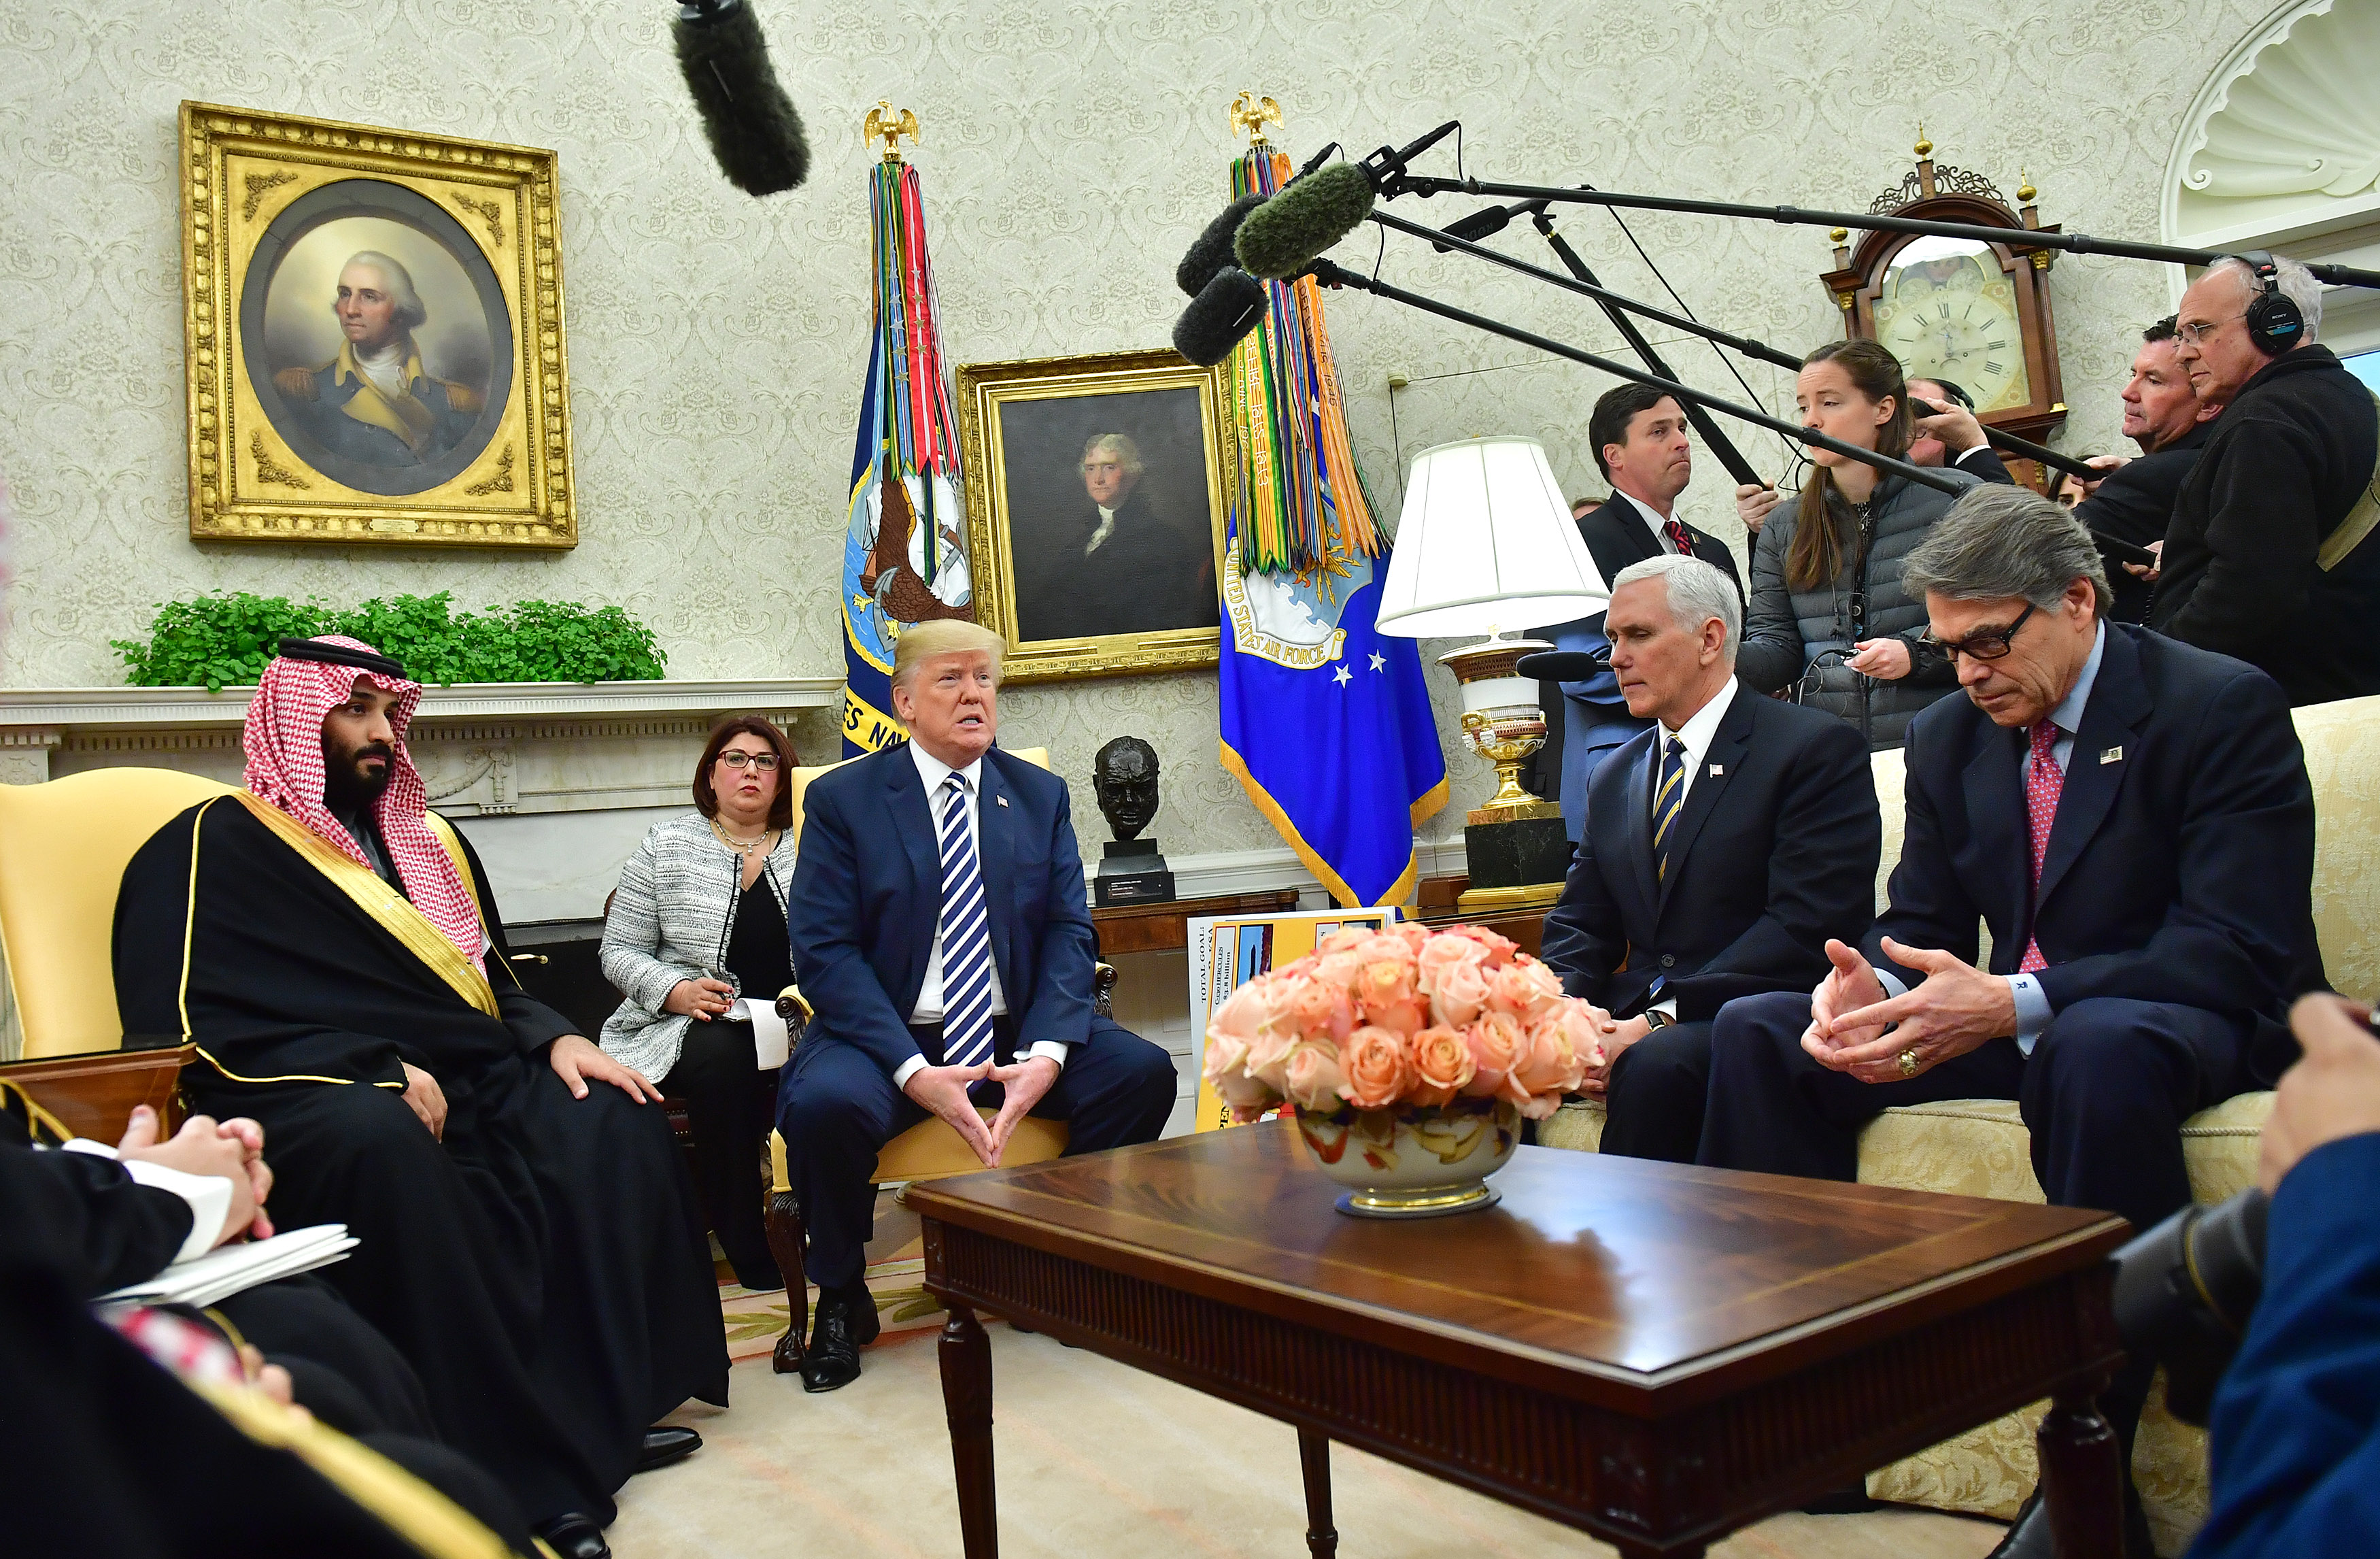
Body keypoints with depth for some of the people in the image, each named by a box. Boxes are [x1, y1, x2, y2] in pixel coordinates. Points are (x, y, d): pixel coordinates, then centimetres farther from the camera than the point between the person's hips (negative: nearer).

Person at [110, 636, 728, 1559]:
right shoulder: (212, 848, 0)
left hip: (464, 1082, 7)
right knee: (383, 1143, -39)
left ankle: (602, 1414, -14)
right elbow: (190, 1025, -12)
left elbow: (494, 981, 25)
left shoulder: (428, 844, 22)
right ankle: (521, 1471, -32)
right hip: (316, 1102, -7)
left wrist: (557, 1037, 3)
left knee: (608, 1121, -18)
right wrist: (379, 1074, -20)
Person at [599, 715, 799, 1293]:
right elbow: (620, 953, 8)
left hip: (795, 1025, 1)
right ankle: (747, 1251, -23)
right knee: (723, 1060, -37)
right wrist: (674, 989, -11)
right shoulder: (666, 845, 9)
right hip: (692, 1026, 0)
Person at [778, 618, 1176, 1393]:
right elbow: (825, 951, -9)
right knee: (825, 1103, -33)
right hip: (889, 1033, -3)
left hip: (1013, 1034, 3)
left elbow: (1069, 932, 3)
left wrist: (1046, 1052, -17)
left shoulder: (1040, 795, 10)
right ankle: (841, 1298, -3)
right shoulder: (841, 799, -1)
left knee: (1143, 1070, -21)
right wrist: (913, 1072, -22)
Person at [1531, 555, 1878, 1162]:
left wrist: (1658, 1022, -20)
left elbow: (1808, 930, -14)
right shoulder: (1614, 778, 18)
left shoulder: (1817, 748, -3)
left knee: (1654, 1065, -35)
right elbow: (1579, 928, 15)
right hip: (1634, 1023, 5)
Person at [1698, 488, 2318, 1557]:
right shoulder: (1947, 738, 7)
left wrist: (2011, 1002, -33)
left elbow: (2241, 951, -20)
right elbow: (1919, 928, 9)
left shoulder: (2224, 707, -11)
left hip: (2204, 1026, -6)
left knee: (2098, 1048, -41)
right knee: (1754, 1031, -9)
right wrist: (1870, 986, -18)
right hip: (2014, 1022, 6)